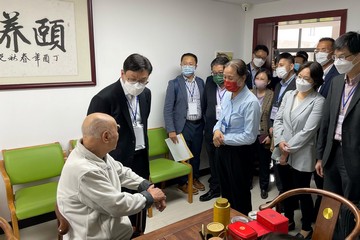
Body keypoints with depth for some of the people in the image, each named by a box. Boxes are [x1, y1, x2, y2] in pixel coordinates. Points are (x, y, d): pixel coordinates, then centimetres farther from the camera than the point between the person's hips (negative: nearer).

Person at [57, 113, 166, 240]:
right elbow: (119, 205, -25)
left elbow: (121, 172, 8)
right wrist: (149, 196, -11)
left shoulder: (98, 152, -5)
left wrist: (149, 187, -3)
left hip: (109, 221, 8)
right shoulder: (84, 171, -31)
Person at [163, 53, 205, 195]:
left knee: (196, 154, 17)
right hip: (183, 125, -4)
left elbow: (203, 104, 10)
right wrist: (171, 130, -16)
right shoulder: (174, 84, -8)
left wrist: (205, 124, 5)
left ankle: (195, 178, 37)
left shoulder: (201, 82, 6)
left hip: (198, 125, 4)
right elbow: (167, 109, -11)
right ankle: (182, 183, 25)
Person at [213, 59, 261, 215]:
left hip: (239, 152, -7)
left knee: (239, 194, 13)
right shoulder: (227, 95, 1)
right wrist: (217, 130, -8)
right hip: (223, 148, 8)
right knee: (225, 190, 24)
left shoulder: (251, 102, -23)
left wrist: (224, 138, -16)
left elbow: (250, 136, -23)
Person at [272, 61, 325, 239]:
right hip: (282, 153, 5)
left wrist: (289, 149, -14)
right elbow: (278, 119, 2)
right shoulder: (288, 94, 5)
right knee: (286, 189, 19)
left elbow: (307, 131, -18)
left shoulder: (318, 101, -12)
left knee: (302, 193, 10)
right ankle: (289, 220, 40)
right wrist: (280, 142, -13)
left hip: (301, 156, -5)